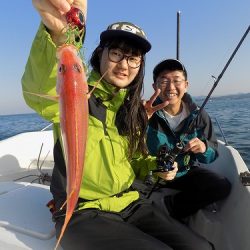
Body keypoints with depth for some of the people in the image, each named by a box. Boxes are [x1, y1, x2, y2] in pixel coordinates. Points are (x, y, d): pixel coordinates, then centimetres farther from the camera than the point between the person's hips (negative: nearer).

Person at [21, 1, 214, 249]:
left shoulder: (134, 110, 6)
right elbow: (40, 93, -36)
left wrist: (154, 164, -5)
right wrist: (58, 34, -55)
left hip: (132, 205, 5)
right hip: (82, 213, -4)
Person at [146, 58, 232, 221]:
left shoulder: (199, 115, -6)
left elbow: (212, 155, -1)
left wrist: (204, 148, -24)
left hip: (185, 172, 4)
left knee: (223, 186, -18)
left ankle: (167, 207, -9)